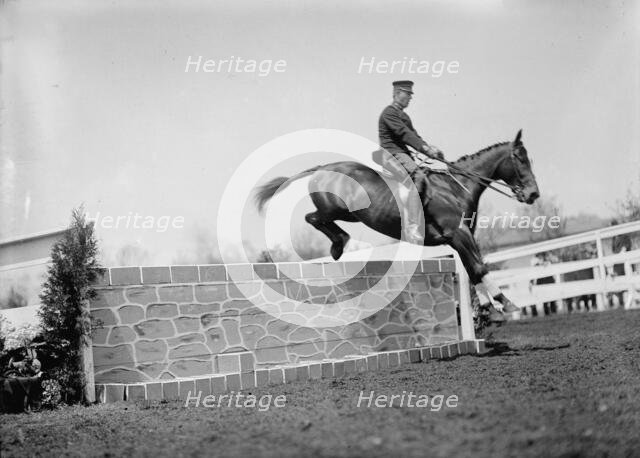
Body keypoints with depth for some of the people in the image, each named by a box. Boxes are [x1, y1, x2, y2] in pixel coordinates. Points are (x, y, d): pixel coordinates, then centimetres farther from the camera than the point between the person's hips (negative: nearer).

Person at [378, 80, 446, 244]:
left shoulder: (404, 116, 25)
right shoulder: (389, 112, -6)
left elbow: (414, 135, 18)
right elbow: (403, 133, -19)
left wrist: (430, 148, 0)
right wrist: (425, 148, -27)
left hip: (403, 154, 10)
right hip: (392, 154, -10)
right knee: (418, 177, -31)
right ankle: (412, 227, -39)